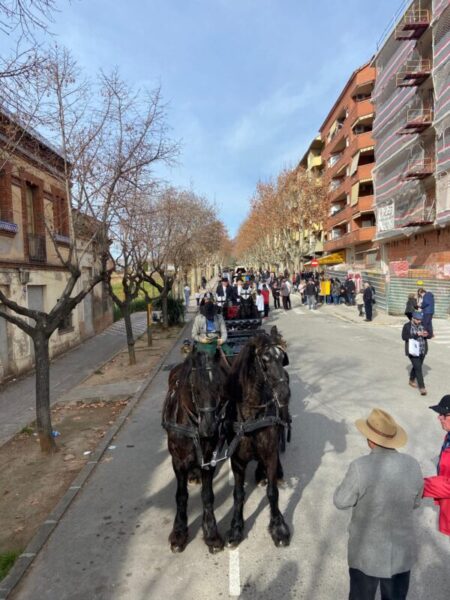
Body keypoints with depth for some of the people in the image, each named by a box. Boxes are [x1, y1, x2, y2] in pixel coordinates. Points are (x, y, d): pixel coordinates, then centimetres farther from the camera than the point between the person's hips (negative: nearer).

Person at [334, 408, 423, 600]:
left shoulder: (360, 467, -28)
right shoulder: (412, 465, -13)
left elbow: (340, 502, -14)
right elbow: (415, 503, 4)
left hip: (367, 553, -3)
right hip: (402, 551, 4)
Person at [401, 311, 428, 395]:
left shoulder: (423, 325, 1)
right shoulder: (407, 326, -10)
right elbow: (404, 337, -16)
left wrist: (426, 335, -18)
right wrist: (416, 334, -24)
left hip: (422, 350, 5)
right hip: (413, 350, -5)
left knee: (417, 366, 18)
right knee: (418, 368, -10)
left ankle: (411, 380, 40)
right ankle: (422, 387, -6)